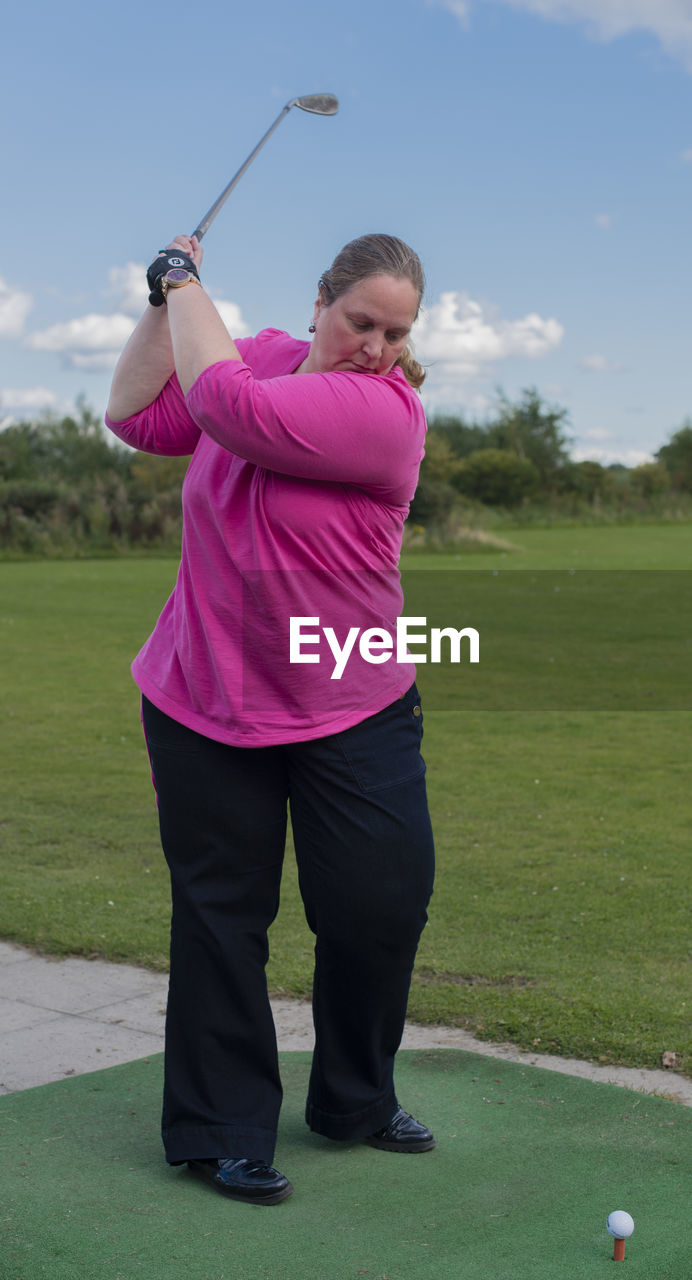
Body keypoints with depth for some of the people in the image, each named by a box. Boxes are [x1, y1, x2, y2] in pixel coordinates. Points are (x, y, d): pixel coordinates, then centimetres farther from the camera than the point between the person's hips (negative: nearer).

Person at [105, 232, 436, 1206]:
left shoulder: (386, 411, -15)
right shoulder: (267, 354, 3)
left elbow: (231, 408, -25)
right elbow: (136, 415, 8)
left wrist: (189, 285, -11)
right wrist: (165, 302, -1)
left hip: (355, 708, -2)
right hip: (206, 698, 3)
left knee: (385, 904, 1)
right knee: (221, 915, 5)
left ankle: (355, 1101, 27)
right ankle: (220, 1133, 17)